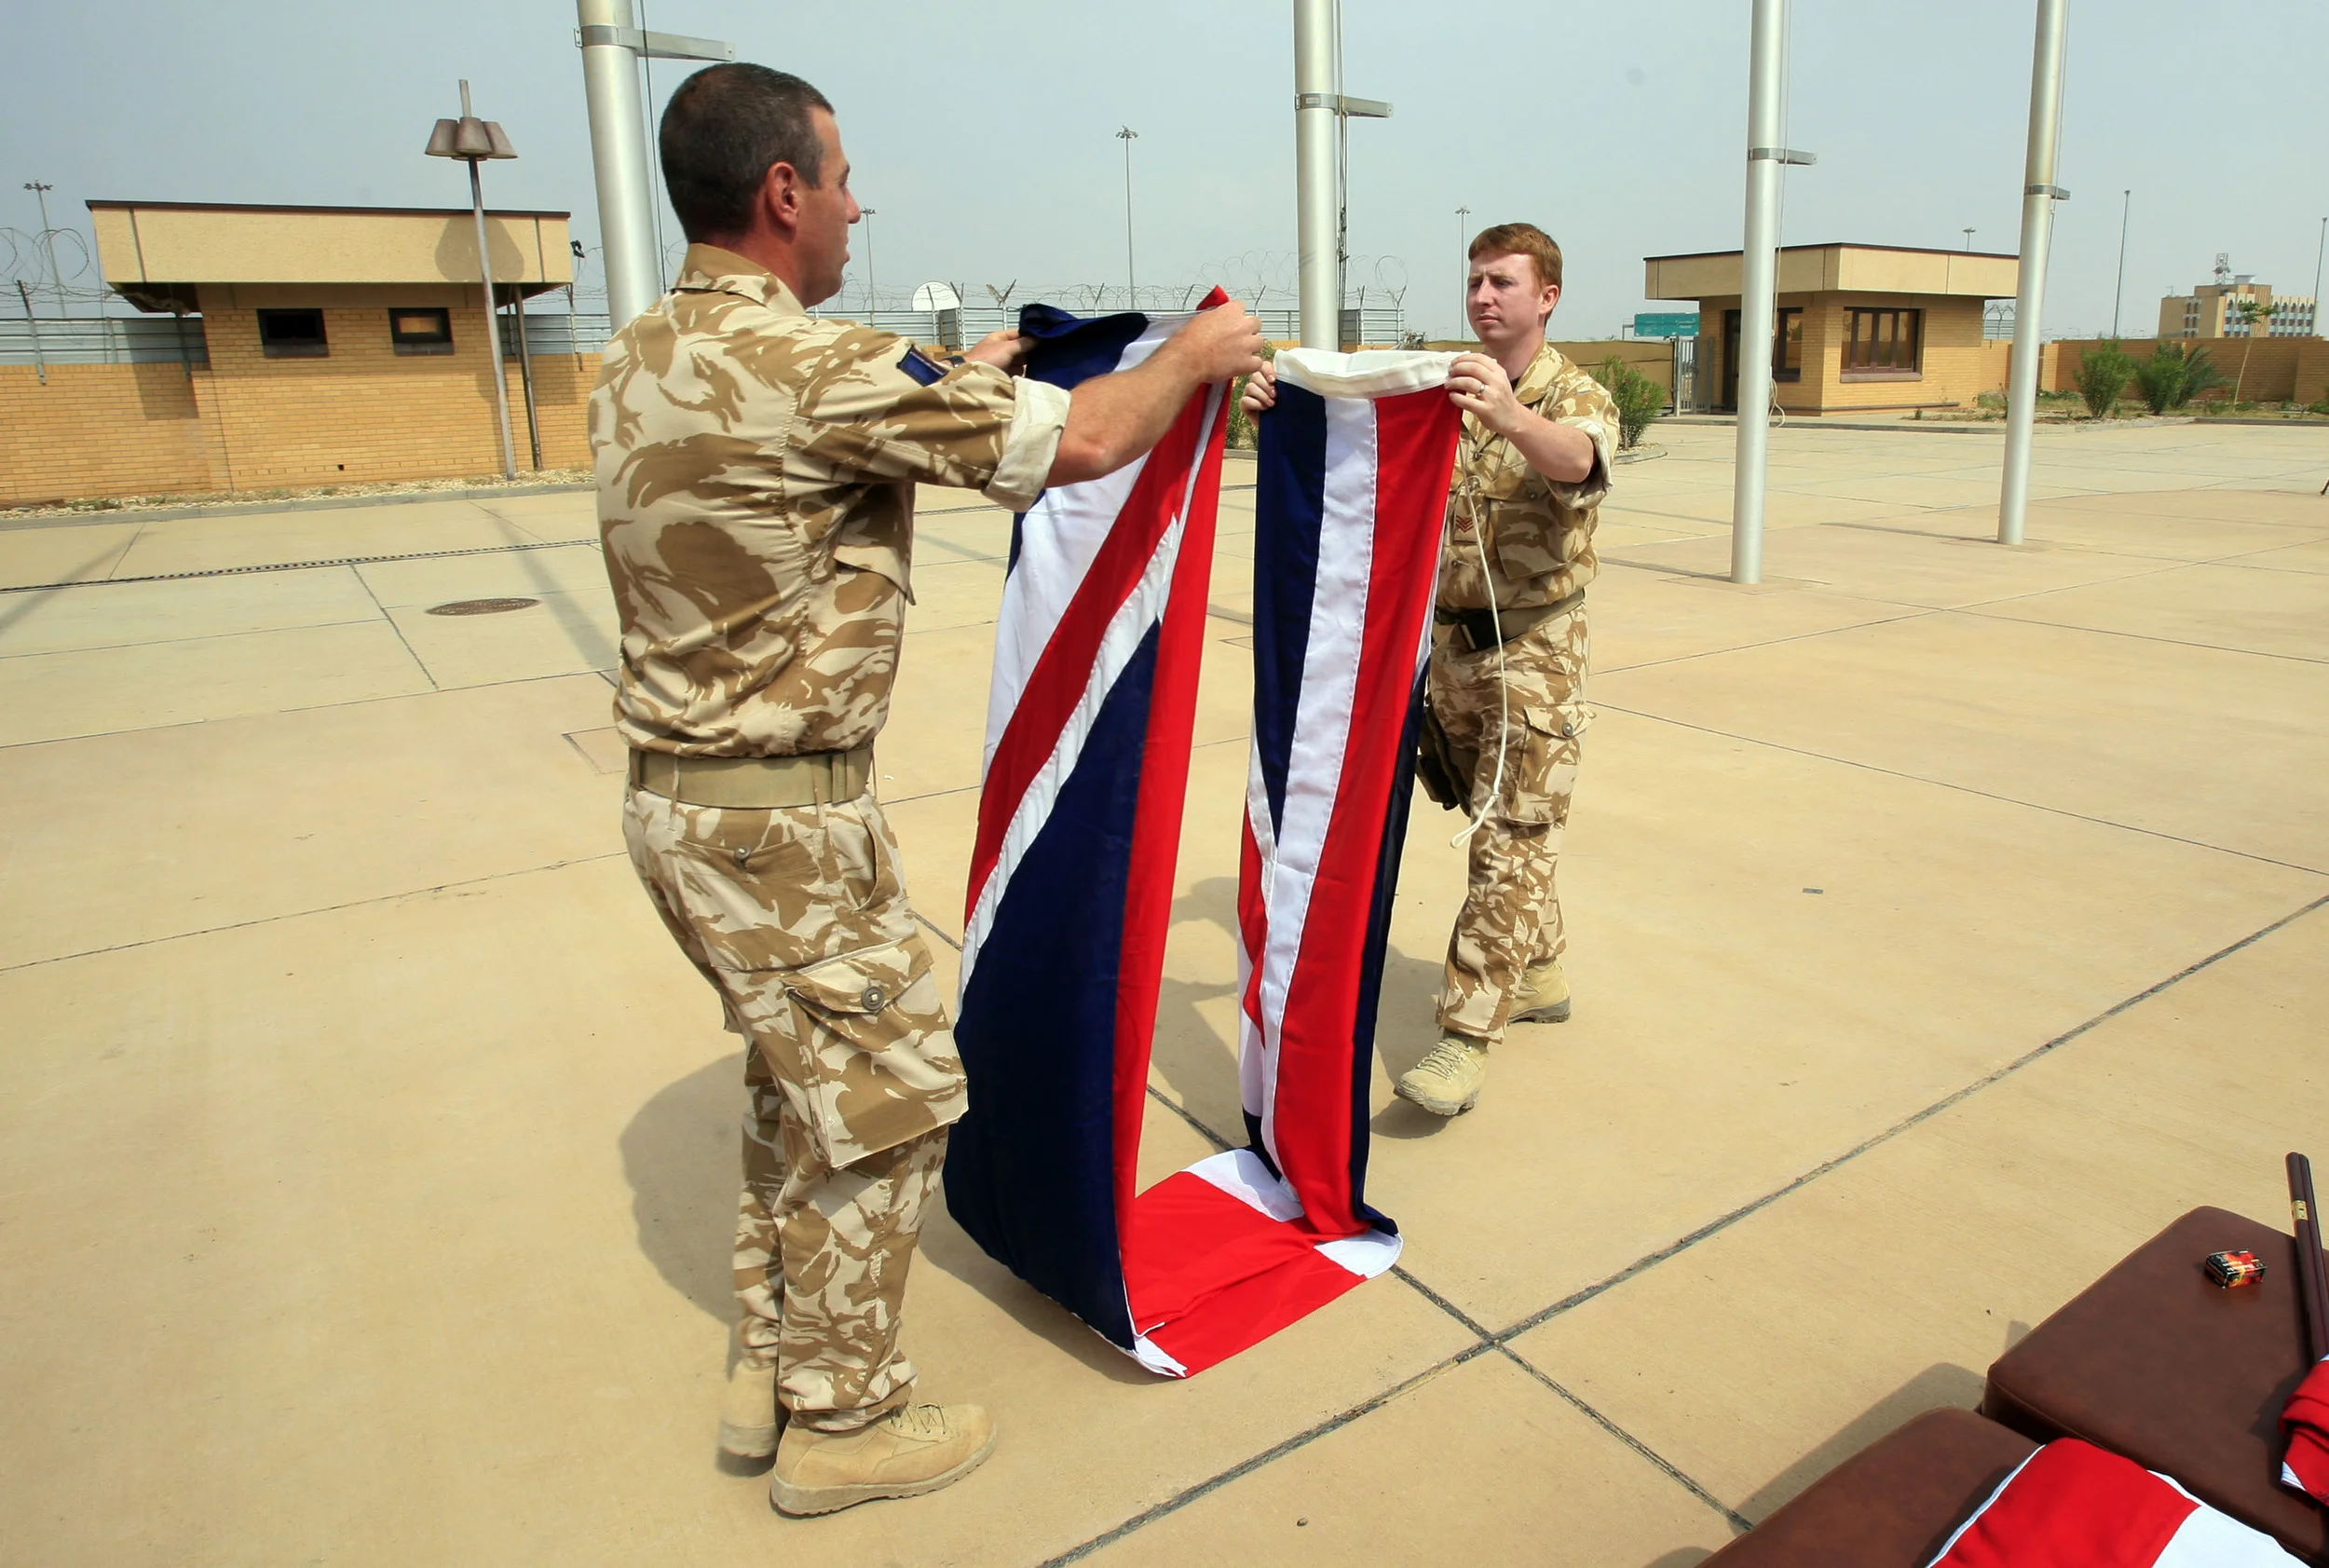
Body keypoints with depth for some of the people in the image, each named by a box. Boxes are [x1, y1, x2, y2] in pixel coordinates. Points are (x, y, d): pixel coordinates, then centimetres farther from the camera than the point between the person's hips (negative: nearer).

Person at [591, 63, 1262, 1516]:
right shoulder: (812, 367, -21)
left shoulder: (641, 364, 8)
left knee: (799, 1075, 22)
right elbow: (1084, 442, -17)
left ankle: (771, 1367, 38)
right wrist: (1197, 352, 1)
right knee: (881, 1098, 7)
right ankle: (843, 1422, 25)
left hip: (681, 797, 9)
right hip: (783, 821, -9)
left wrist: (953, 383, 28)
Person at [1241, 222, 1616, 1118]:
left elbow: (1577, 461, -31)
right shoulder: (1443, 392, 6)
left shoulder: (1577, 396, -7)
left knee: (1510, 841, -7)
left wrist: (1512, 417, -52)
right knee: (1493, 825, 16)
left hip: (1533, 651, -5)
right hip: (1449, 642, 5)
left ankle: (1468, 1035, -5)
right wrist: (1280, 407, -25)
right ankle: (1538, 973, 34)